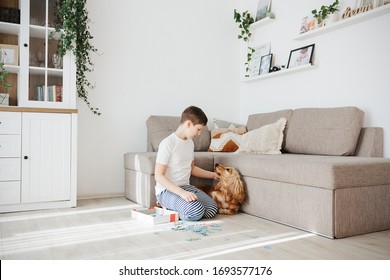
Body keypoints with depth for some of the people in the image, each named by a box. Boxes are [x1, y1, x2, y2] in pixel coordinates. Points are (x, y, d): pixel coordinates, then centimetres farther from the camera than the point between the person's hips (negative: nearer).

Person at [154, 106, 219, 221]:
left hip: (185, 187, 8)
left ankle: (173, 206, 4)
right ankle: (168, 207, -4)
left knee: (212, 209, -14)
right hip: (167, 190, -8)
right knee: (196, 212, -31)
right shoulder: (167, 143, -15)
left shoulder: (190, 142, 11)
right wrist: (181, 192, -28)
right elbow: (158, 175, -19)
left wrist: (213, 175, 24)